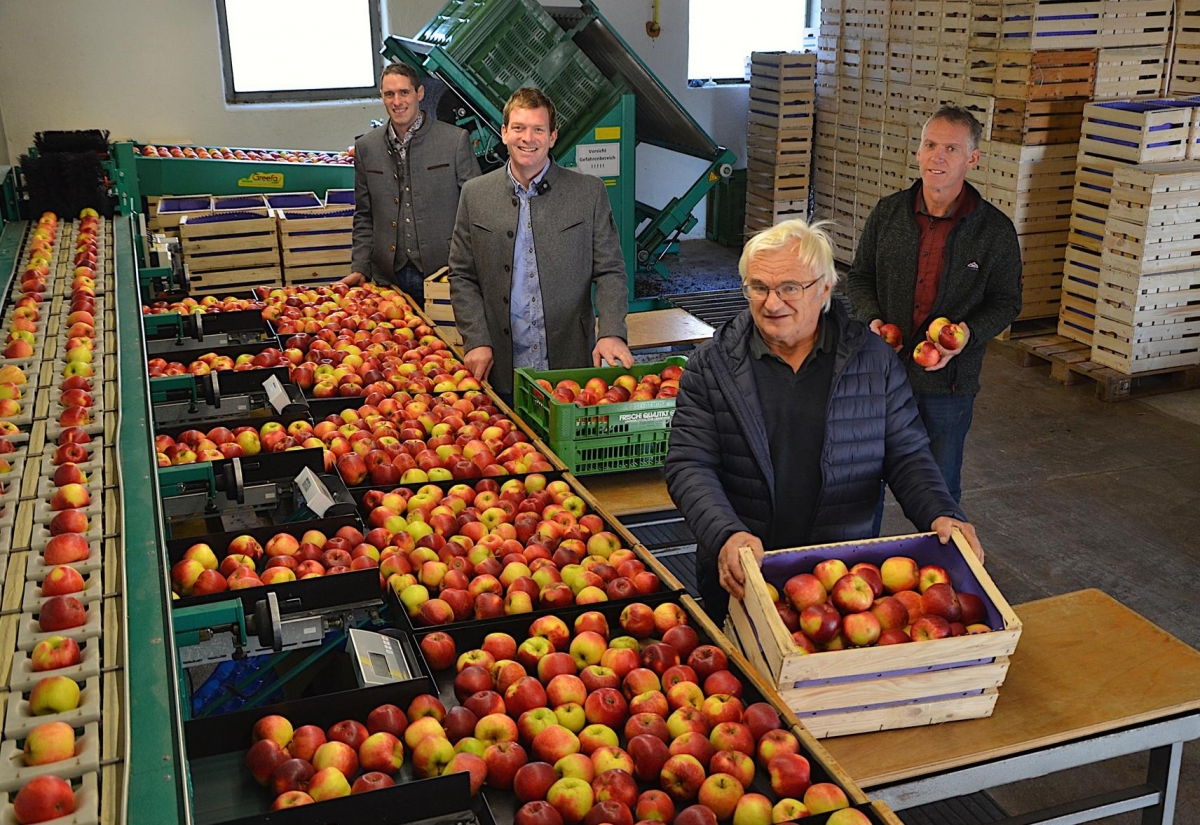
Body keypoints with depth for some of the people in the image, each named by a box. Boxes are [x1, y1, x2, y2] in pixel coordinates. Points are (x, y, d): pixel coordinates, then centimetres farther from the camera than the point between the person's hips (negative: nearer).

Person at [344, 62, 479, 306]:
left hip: (443, 274, -2)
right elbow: (364, 217, 14)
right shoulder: (366, 147, 8)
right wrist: (359, 268, 5)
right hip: (389, 277, 2)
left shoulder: (455, 140, -3)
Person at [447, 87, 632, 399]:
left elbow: (609, 271, 2)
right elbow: (462, 277, 7)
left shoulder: (589, 192, 2)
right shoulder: (475, 194, 6)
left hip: (572, 365, 0)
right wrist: (476, 341, -4)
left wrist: (612, 333, -13)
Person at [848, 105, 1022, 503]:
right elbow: (859, 278, 10)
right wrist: (871, 319, -9)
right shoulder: (888, 212, 0)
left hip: (949, 381, -2)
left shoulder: (996, 230, -7)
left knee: (941, 487, 13)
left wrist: (969, 333, -17)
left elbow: (1006, 302, 2)